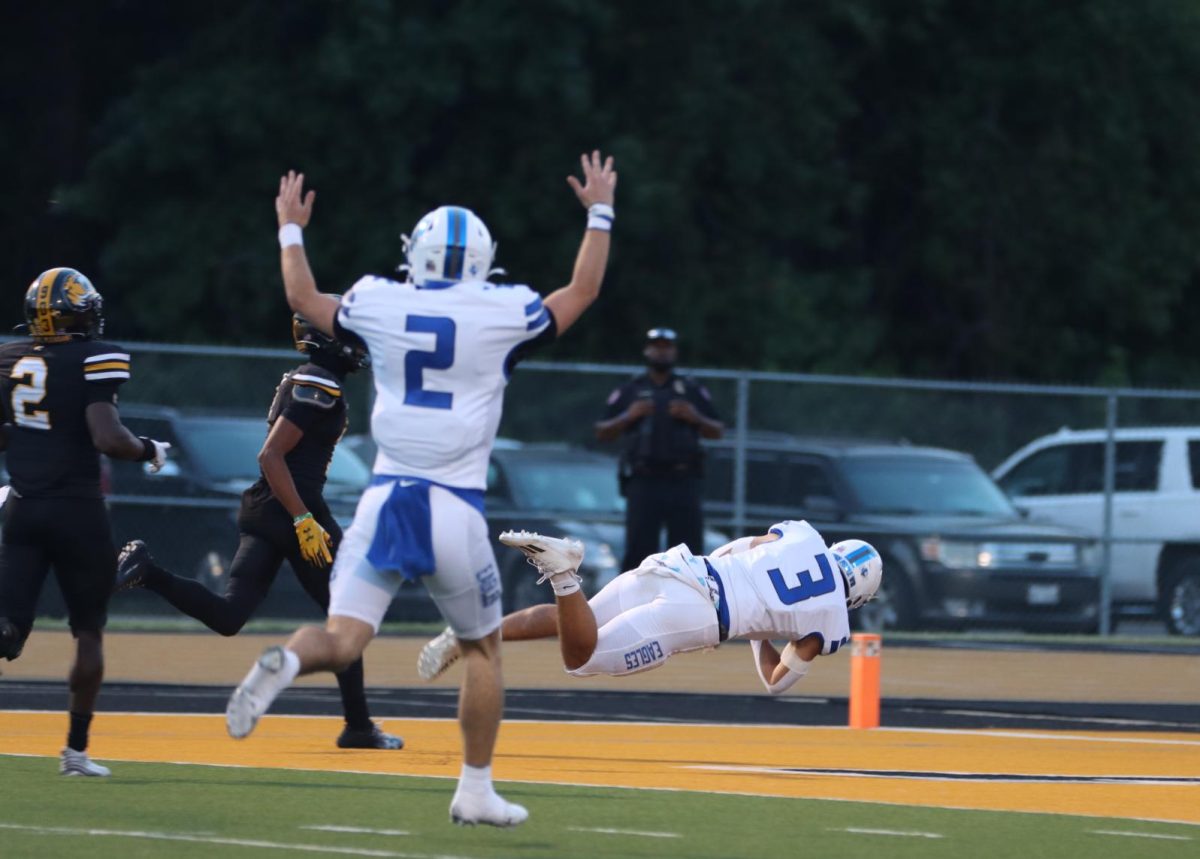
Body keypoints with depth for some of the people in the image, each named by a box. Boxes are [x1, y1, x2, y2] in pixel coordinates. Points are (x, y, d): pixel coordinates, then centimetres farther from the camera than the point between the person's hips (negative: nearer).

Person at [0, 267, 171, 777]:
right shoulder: (92, 360, -12)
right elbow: (107, 438, -21)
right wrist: (149, 452, -3)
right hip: (77, 508, -4)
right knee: (89, 631, 13)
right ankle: (75, 750, 14)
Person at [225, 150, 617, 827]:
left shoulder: (380, 306, 4)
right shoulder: (504, 313, -2)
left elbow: (304, 297, 24)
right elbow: (583, 291, 16)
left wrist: (291, 230, 40)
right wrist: (599, 214, 30)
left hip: (386, 501, 1)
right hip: (456, 508, -1)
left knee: (342, 642, -2)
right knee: (483, 647, 18)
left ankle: (285, 662, -36)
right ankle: (477, 789, 19)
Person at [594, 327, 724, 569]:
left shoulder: (693, 391, 17)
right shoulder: (629, 391, 16)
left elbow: (718, 431, 15)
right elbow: (602, 433, 12)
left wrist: (695, 418, -6)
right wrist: (627, 417, -7)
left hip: (684, 483, 1)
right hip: (643, 483, -1)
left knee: (689, 549, -5)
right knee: (638, 550, -9)